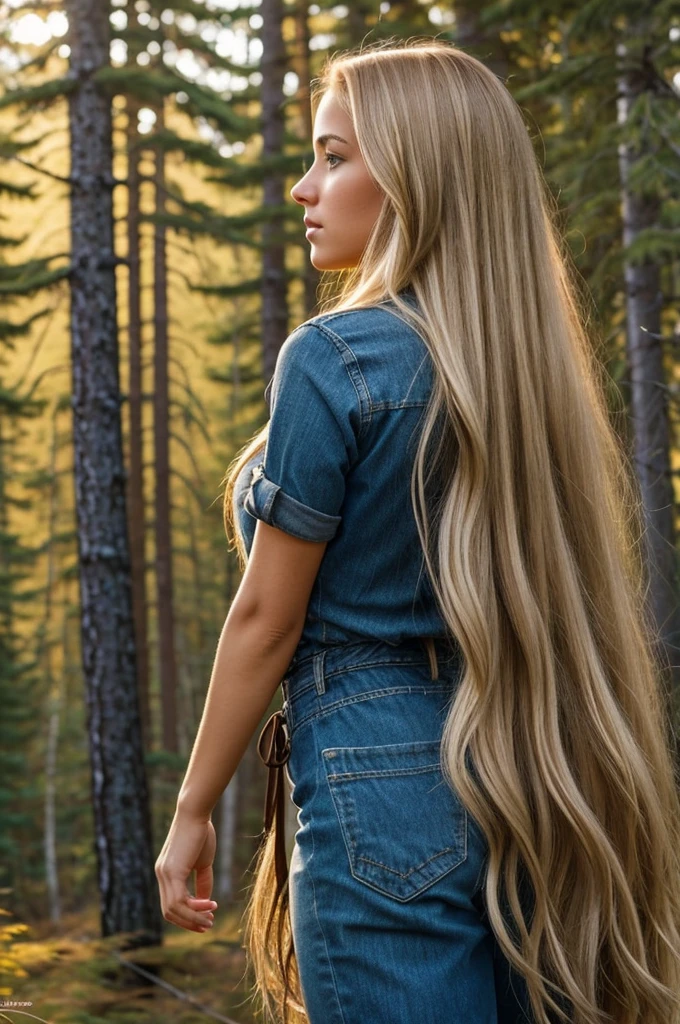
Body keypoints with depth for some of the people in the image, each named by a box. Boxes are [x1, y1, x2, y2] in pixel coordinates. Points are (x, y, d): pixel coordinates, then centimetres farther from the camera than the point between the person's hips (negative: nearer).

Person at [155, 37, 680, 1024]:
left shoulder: (337, 359, -11)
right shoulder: (528, 366, 10)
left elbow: (267, 618, -9)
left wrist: (192, 812, 2)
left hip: (386, 794, -7)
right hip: (522, 794, 7)